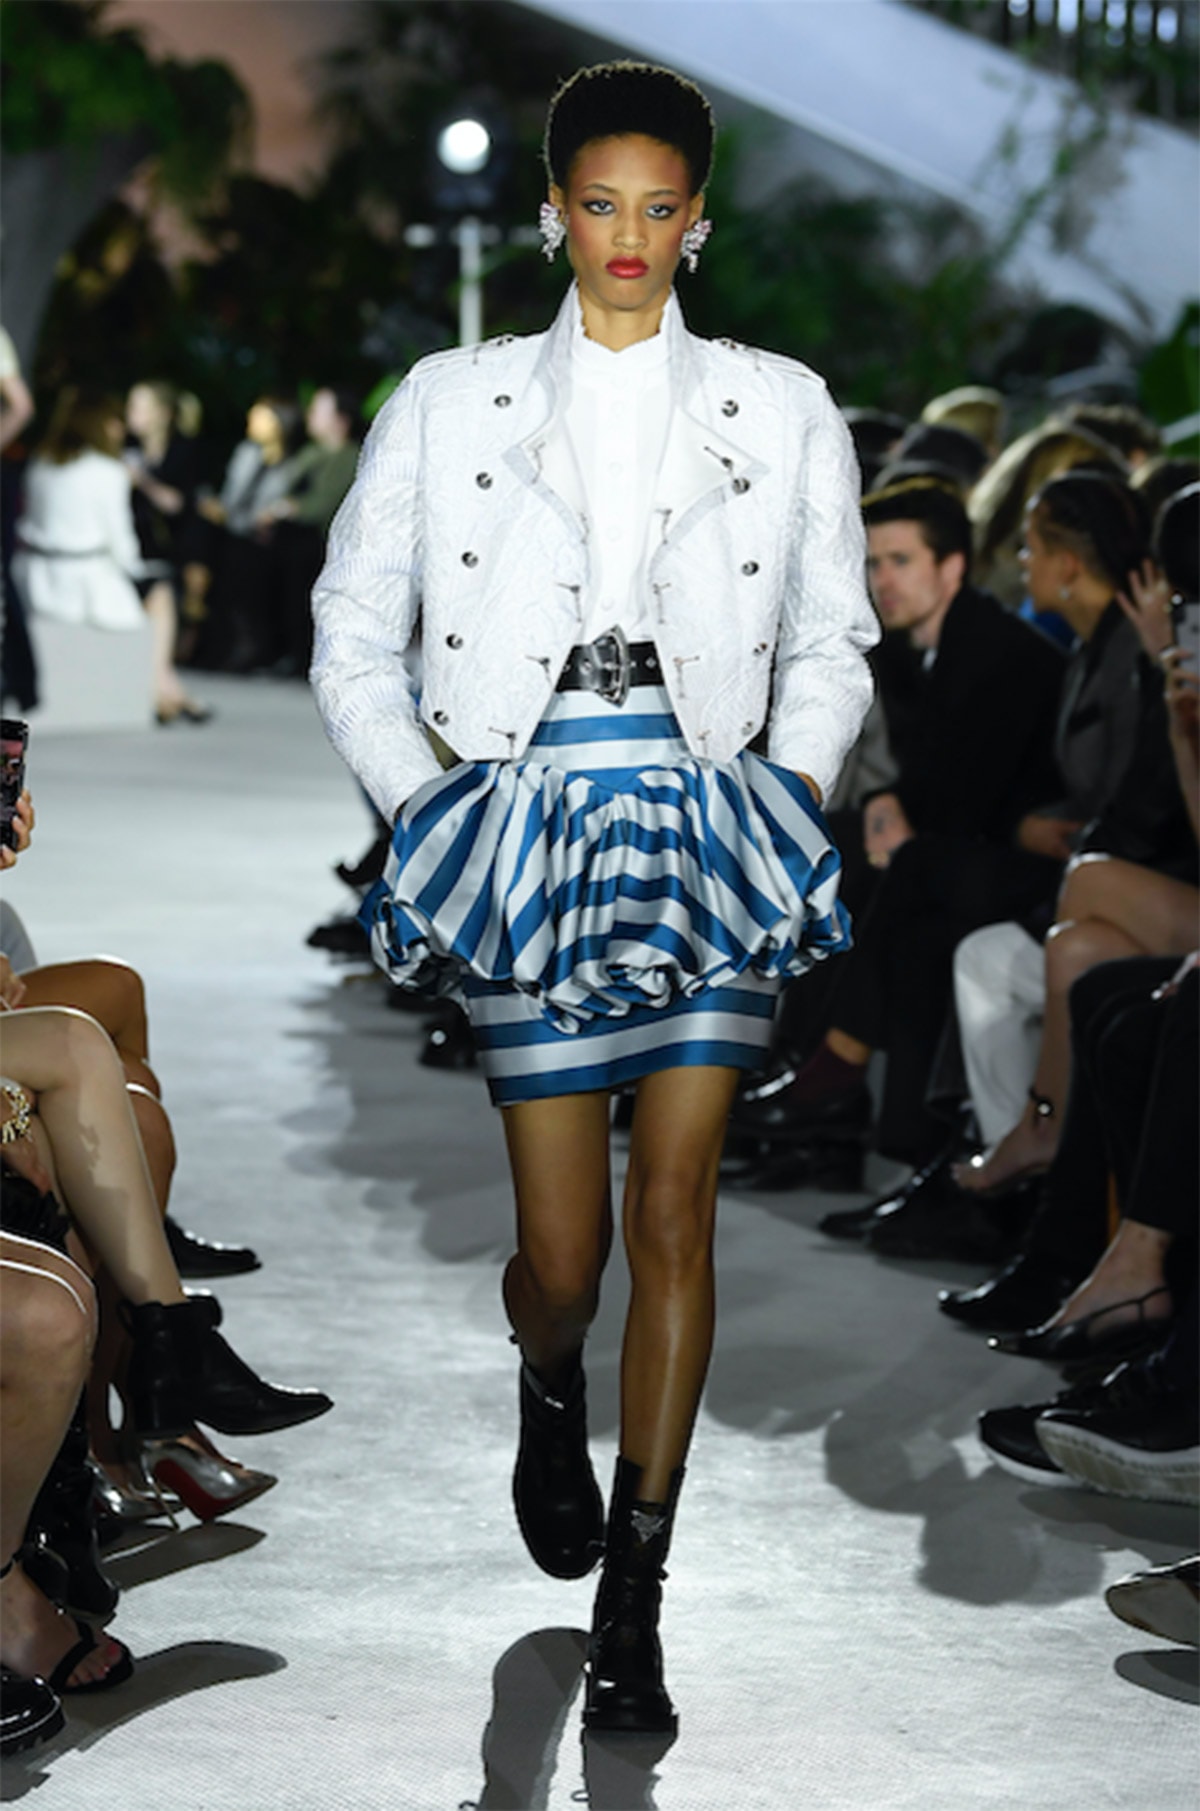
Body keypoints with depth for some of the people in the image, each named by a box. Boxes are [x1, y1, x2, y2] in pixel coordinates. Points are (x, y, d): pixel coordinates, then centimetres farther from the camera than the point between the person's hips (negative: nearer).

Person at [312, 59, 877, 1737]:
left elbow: (832, 643, 14)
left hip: (707, 832, 0)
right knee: (564, 1252, 0)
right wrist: (427, 811, -1)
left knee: (674, 1215, -5)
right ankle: (550, 1394, 38)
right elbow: (354, 639, 10)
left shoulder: (781, 410, 8)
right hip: (531, 829, 0)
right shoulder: (450, 403, 7)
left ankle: (633, 1603, 4)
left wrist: (782, 803, 0)